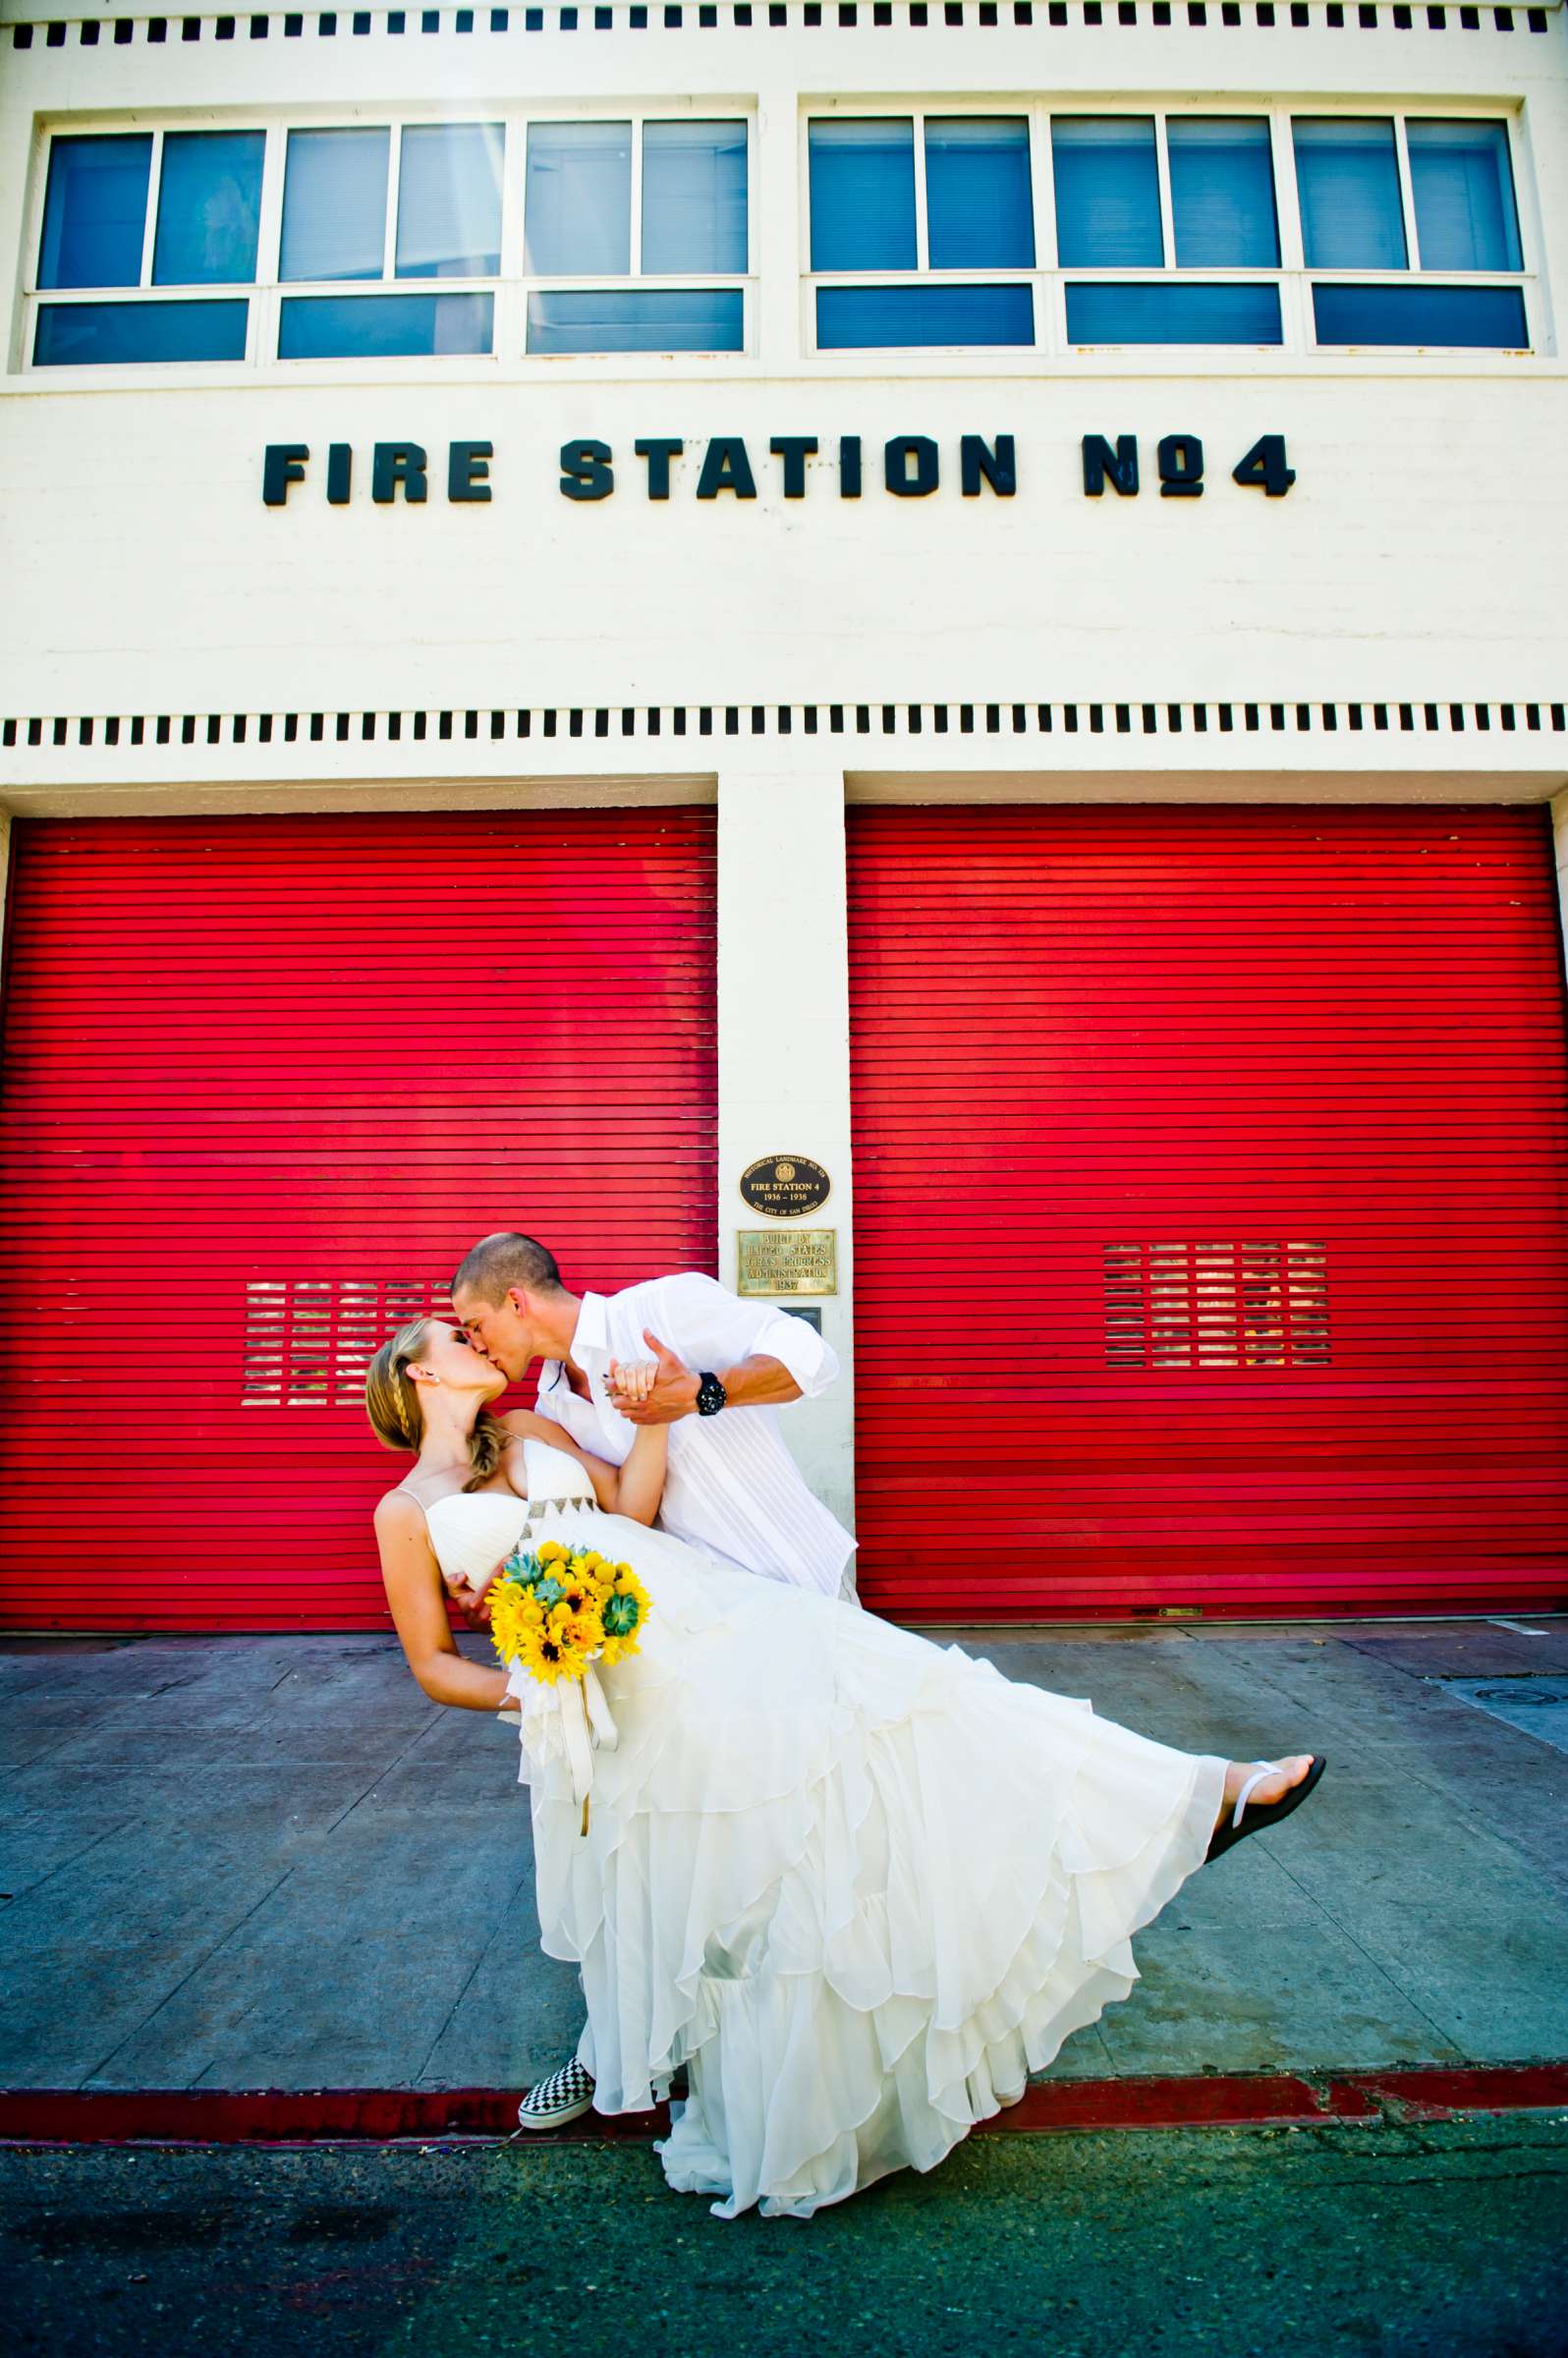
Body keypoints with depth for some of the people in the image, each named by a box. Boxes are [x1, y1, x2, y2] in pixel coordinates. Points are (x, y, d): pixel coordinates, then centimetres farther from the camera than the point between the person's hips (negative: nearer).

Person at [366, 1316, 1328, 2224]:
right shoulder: (406, 1511, 7)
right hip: (615, 1684, -3)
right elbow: (433, 1663, 6)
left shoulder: (531, 1430, 19)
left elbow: (631, 1506, 8)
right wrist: (524, 1688, -10)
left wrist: (652, 1416, -7)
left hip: (708, 1605, 3)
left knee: (871, 1696, -6)